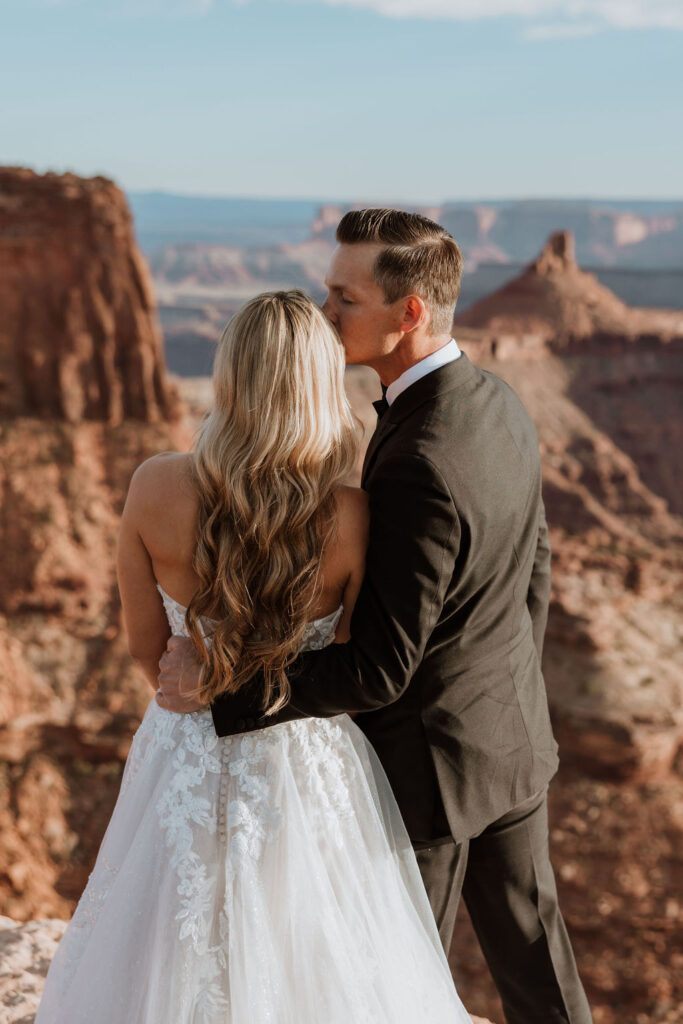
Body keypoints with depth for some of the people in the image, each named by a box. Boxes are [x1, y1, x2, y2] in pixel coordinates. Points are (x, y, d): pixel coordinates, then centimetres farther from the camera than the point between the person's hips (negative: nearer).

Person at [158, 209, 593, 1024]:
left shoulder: (418, 465, -33)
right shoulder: (499, 406, -4)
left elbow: (378, 666, -30)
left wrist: (218, 685, -24)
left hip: (427, 759, -8)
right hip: (514, 739, 8)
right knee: (527, 936, 24)